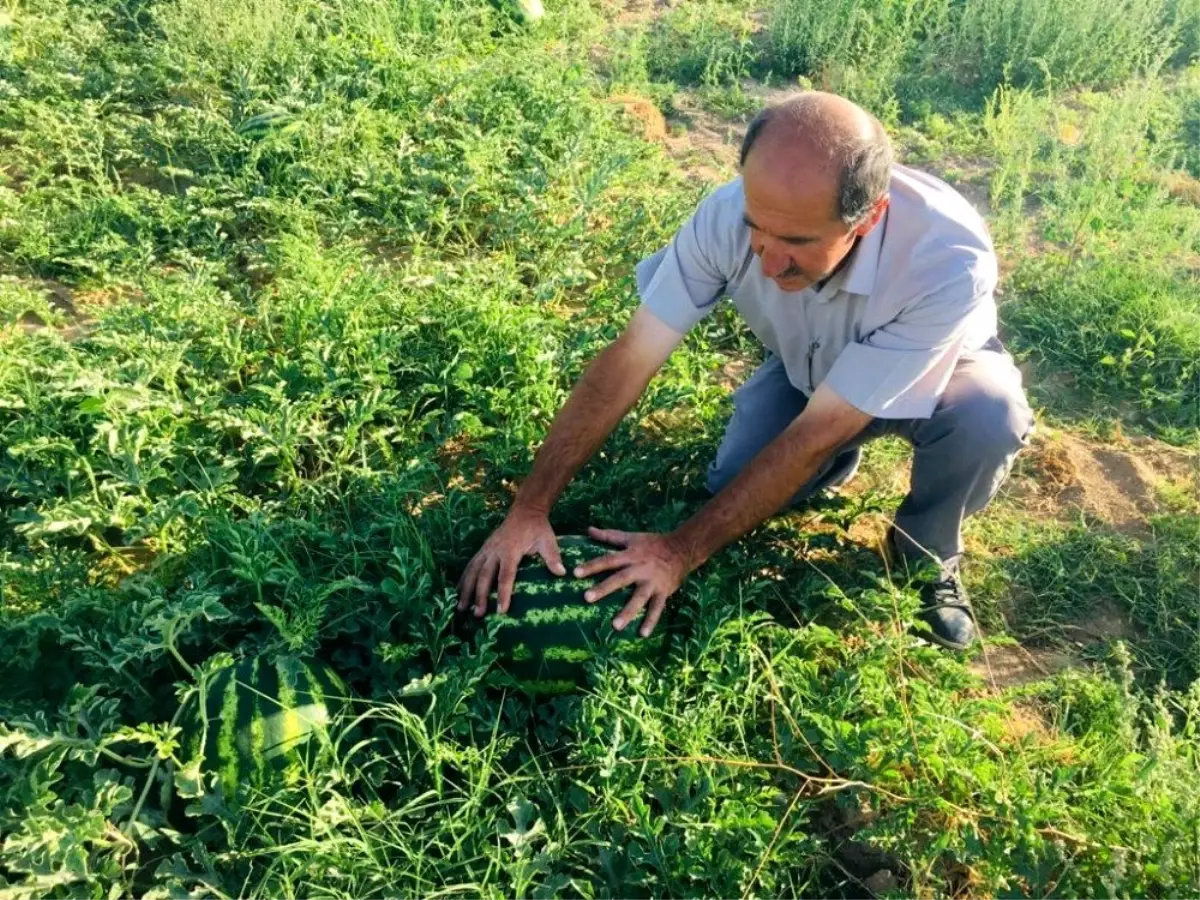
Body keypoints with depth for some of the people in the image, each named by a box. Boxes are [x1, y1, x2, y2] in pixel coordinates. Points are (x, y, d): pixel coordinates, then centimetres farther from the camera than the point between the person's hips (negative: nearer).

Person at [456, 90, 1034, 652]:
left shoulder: (950, 261, -42)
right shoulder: (731, 212, -33)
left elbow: (816, 433, -39)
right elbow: (629, 360, -29)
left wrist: (682, 551, -35)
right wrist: (528, 510, -32)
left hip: (935, 371, -2)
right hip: (806, 370, 3)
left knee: (987, 416, -34)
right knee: (732, 494, -14)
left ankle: (927, 558, -2)